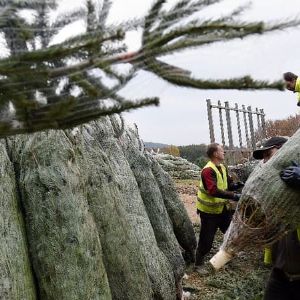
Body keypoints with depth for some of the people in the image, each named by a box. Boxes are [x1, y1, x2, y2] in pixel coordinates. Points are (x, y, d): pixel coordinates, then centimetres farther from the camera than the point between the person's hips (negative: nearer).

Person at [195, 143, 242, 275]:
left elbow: (228, 184, 8)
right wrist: (233, 196, -39)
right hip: (209, 211, -8)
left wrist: (236, 185, -14)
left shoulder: (223, 168, 5)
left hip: (222, 208, 9)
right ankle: (199, 264, 18)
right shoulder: (208, 170, -25)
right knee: (206, 239, 0)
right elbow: (214, 191, -36)